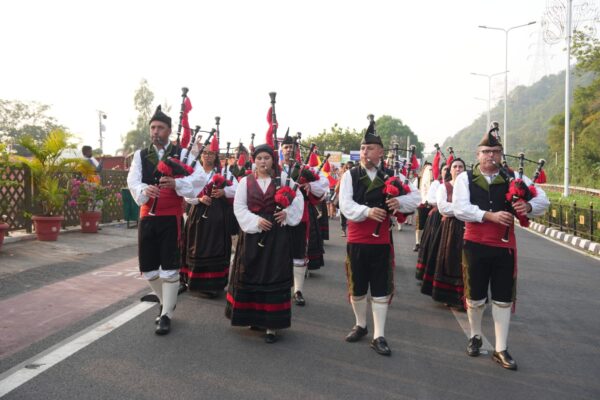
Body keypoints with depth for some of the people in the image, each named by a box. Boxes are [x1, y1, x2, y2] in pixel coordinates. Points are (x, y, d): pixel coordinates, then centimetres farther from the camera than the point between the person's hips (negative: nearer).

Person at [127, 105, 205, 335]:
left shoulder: (182, 153, 0)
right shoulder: (140, 155, 9)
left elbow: (199, 178, -11)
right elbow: (133, 181, -5)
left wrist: (176, 182, -30)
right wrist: (144, 189, -28)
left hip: (172, 217, -3)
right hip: (147, 217, 4)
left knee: (170, 268, -2)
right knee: (147, 268, 10)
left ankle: (166, 315, 13)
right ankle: (166, 301, 36)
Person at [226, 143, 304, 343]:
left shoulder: (283, 178, 3)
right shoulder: (246, 181, 4)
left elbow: (298, 198, 3)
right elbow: (239, 207, -1)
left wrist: (287, 213, -13)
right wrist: (255, 220, -14)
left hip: (277, 234, -1)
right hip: (252, 232, 1)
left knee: (274, 277, -1)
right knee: (251, 276, 6)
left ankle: (271, 325, 6)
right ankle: (254, 317, 25)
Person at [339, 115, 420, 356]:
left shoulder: (392, 176, 1)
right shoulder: (350, 175, -1)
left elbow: (415, 198, -5)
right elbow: (346, 205, -14)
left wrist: (400, 202, -27)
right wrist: (367, 211, -32)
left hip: (382, 241, 0)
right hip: (356, 240, 0)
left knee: (381, 289, 4)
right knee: (356, 287, 13)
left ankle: (379, 336, 13)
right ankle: (360, 325, 34)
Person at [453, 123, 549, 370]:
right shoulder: (465, 178, -2)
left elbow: (543, 200, -2)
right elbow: (460, 209, -15)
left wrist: (528, 206, -24)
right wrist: (490, 215, -26)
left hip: (504, 246, 1)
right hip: (475, 245, -1)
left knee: (503, 299, 6)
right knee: (475, 296, 13)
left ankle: (500, 350, 16)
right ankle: (475, 336, 36)